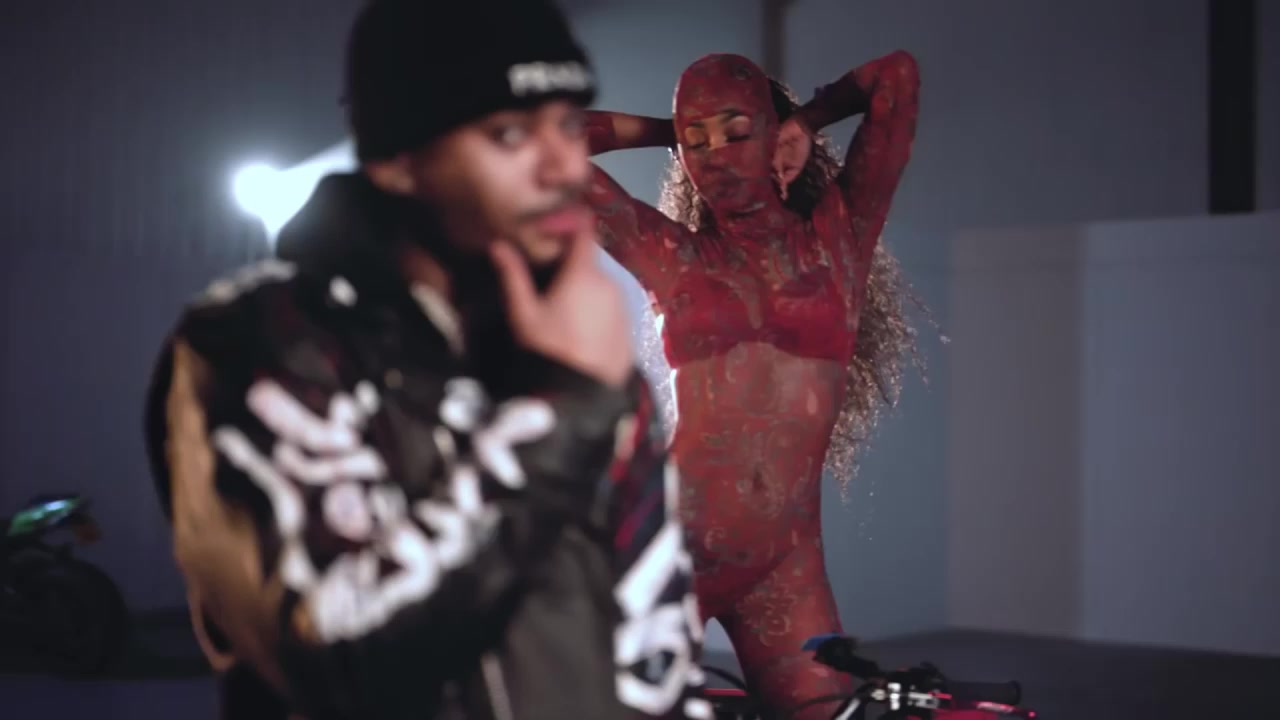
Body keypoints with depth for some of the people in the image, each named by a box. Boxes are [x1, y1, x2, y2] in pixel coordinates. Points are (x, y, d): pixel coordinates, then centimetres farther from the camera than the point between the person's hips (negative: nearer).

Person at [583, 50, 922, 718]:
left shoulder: (839, 235, 10)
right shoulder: (670, 254, 7)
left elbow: (898, 75, 10)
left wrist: (805, 120, 19)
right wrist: (671, 132, 16)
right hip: (669, 542, -1)